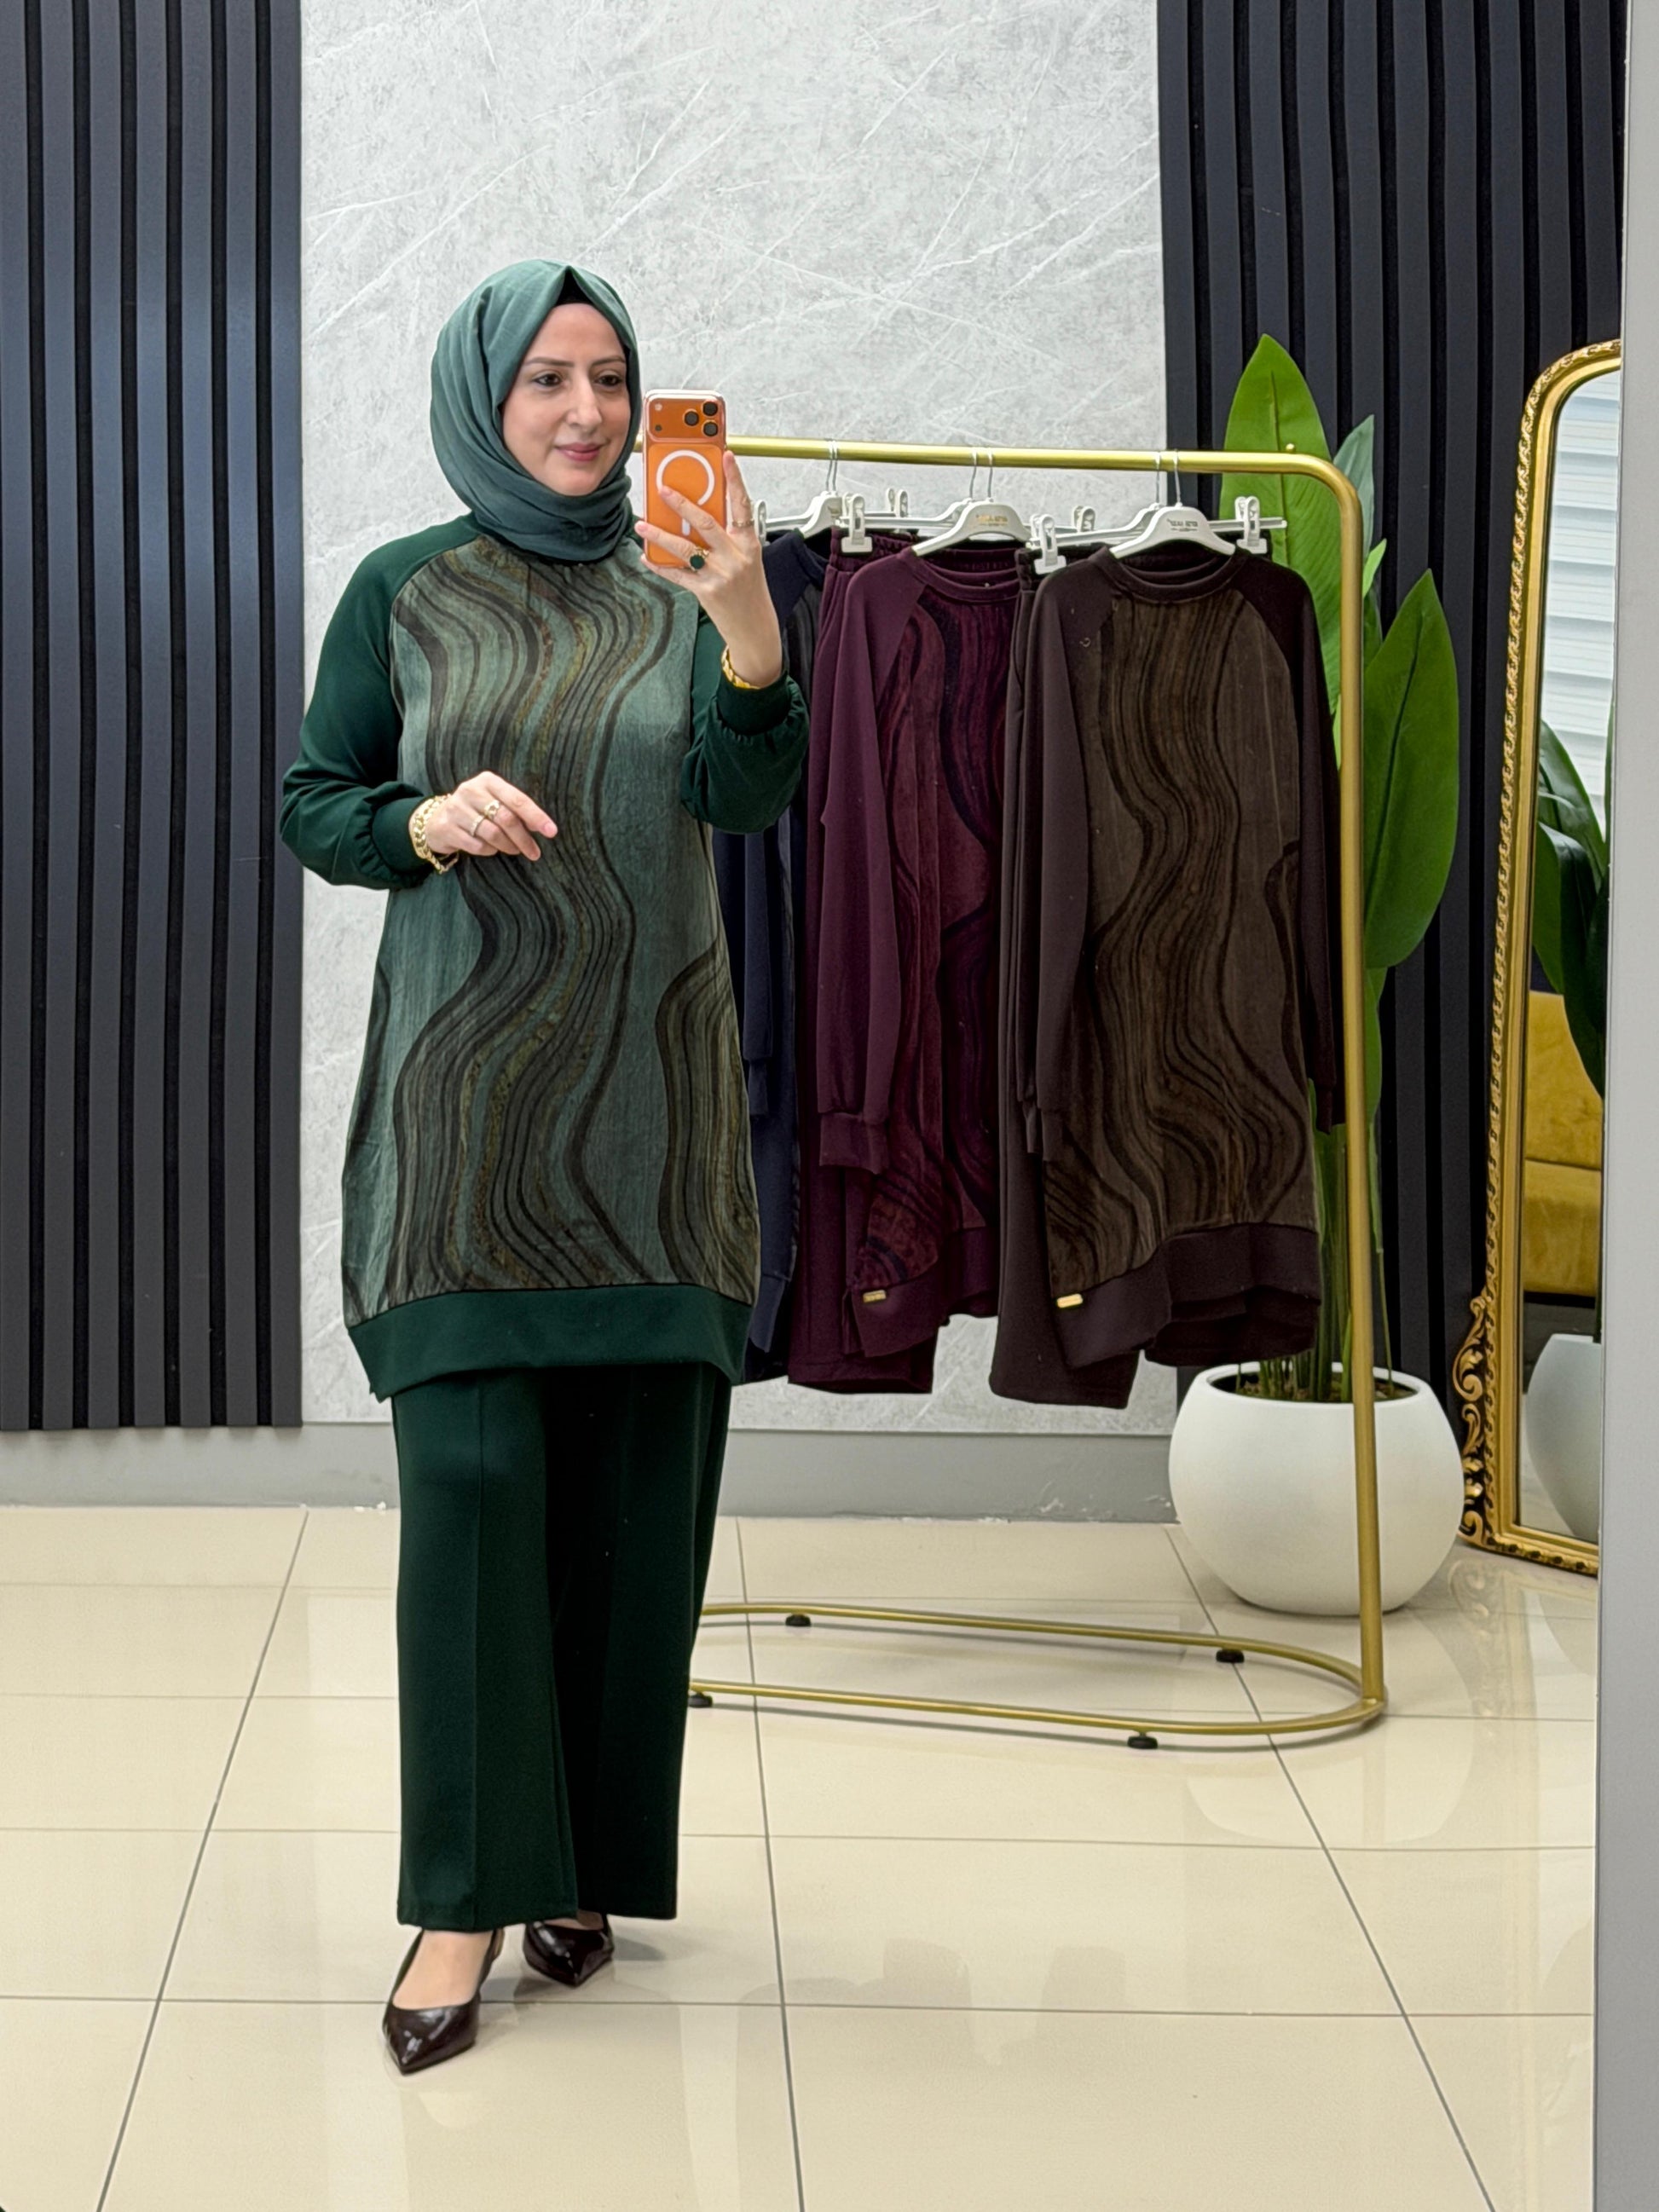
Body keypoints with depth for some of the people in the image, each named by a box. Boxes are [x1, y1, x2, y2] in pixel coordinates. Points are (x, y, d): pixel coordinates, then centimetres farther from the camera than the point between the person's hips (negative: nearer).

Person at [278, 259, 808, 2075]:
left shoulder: (676, 592, 7)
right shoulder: (402, 592, 5)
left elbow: (748, 797, -8)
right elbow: (311, 807, 6)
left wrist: (751, 630, -24)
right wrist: (428, 821, -14)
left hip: (650, 1086, 2)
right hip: (464, 1086, -2)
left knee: (635, 1479, 4)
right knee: (470, 1469, -8)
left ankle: (591, 1857, 17)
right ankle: (466, 1891, 0)